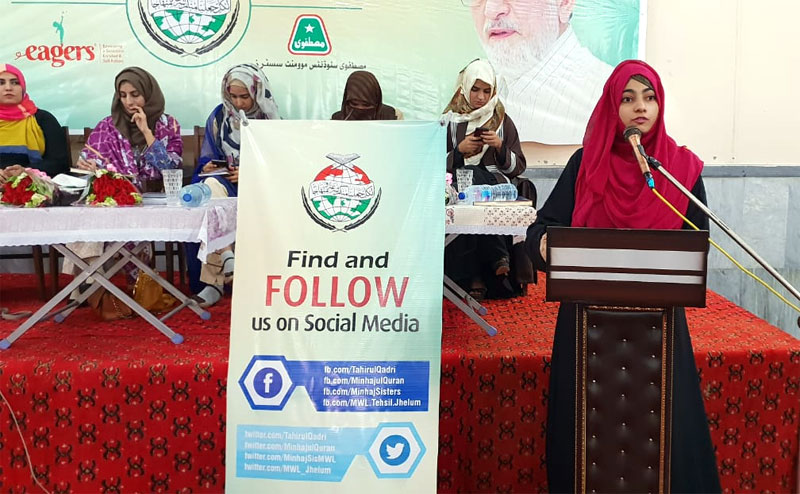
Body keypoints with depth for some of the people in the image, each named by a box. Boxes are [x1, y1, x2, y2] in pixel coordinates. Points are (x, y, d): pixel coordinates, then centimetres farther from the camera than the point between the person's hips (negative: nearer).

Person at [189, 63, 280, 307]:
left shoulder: (271, 122, 6)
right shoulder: (219, 117, 13)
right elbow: (207, 158, 17)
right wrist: (208, 167, -7)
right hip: (222, 182, 3)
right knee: (211, 186, -37)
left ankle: (213, 282, -30)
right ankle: (226, 255, -39)